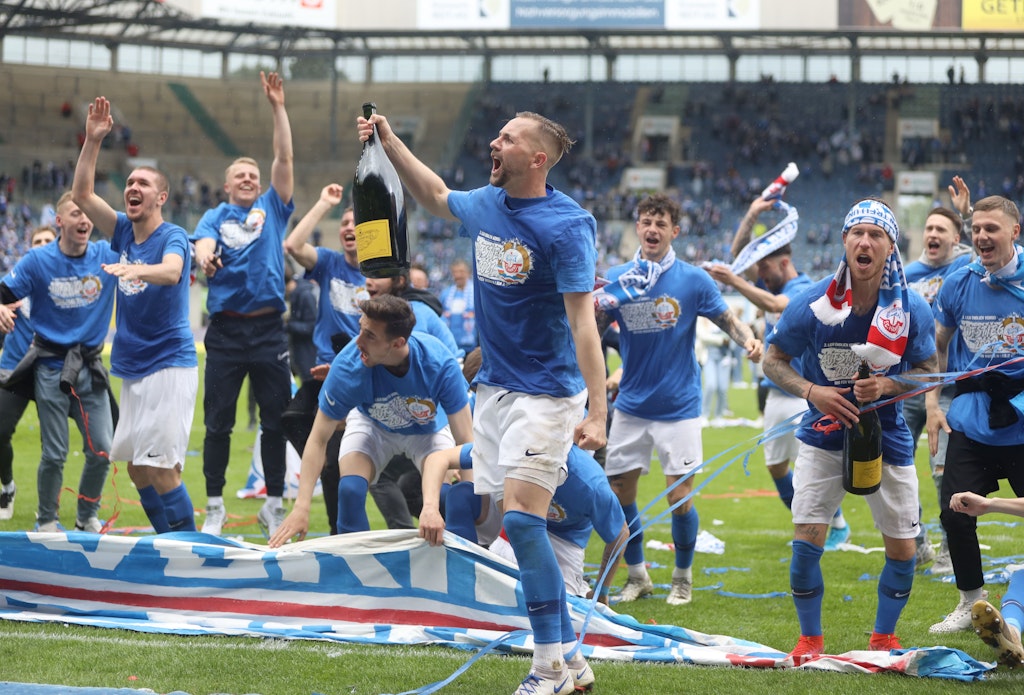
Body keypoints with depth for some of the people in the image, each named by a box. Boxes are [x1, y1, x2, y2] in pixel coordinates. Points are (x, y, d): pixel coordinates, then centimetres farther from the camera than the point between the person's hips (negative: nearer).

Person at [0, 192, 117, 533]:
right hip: (51, 368, -3)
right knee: (54, 454, 0)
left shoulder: (109, 255, -4)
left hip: (90, 367, 3)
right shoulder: (38, 261, -9)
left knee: (101, 451, 2)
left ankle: (88, 517, 23)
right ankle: (46, 521, 19)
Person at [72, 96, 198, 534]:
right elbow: (81, 194, 6)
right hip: (132, 367, 8)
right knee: (136, 466, 8)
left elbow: (171, 271, -33)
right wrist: (93, 141, -3)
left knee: (160, 466, -14)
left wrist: (138, 270, -53)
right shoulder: (123, 231, 9)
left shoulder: (173, 236, -11)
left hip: (170, 364, -8)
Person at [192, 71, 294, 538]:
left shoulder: (273, 208, 12)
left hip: (269, 328, 1)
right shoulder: (216, 217, 9)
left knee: (276, 420, 2)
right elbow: (203, 244, -11)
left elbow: (284, 158, 4)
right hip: (226, 329, -1)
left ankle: (274, 506, 11)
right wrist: (205, 257, -34)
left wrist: (278, 108, -1)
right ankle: (214, 508, 9)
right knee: (218, 422, 1)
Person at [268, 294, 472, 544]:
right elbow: (318, 440, -29)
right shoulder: (348, 366, -36)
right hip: (372, 425, 0)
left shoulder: (440, 364, -37)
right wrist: (301, 507, -38)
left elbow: (465, 439, -30)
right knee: (350, 490, -25)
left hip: (428, 428, 0)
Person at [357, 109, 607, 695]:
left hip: (547, 392, -8)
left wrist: (598, 410, -26)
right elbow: (436, 196, 31)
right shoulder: (484, 205, 6)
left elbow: (583, 320, -21)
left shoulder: (566, 224, -16)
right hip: (494, 387, 8)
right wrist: (390, 142, 26)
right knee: (519, 527, 6)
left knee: (521, 519, -16)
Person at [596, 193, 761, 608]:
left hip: (678, 406, -3)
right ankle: (637, 575, 22)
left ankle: (683, 578, 16)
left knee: (679, 496, -5)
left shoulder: (693, 280, -6)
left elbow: (728, 320, -1)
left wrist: (748, 341, -22)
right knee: (619, 493, 3)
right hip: (631, 406, 3)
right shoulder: (616, 280, 0)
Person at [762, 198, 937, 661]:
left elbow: (930, 372, -3)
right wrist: (811, 391, -21)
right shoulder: (813, 304, -15)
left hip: (887, 436, 1)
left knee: (903, 548, 4)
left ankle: (884, 638, 26)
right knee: (807, 537, -9)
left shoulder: (912, 309, -13)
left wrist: (888, 387, -22)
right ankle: (809, 639, 10)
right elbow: (773, 359, -3)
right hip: (824, 434, -1)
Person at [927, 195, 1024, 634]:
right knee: (955, 514, -2)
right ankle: (971, 602, 17)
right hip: (971, 420, 3)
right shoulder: (958, 285, 2)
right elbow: (937, 346, 14)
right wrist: (932, 404, 6)